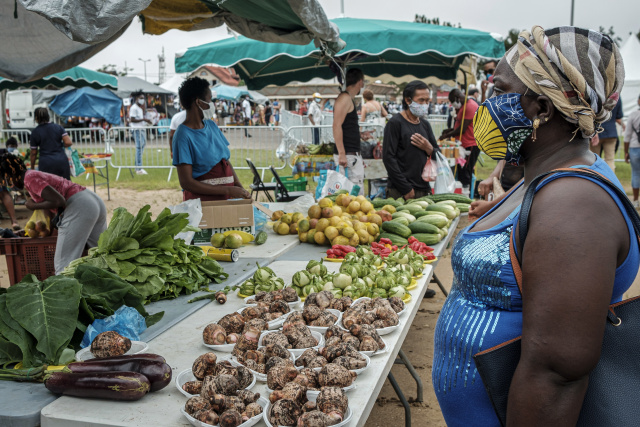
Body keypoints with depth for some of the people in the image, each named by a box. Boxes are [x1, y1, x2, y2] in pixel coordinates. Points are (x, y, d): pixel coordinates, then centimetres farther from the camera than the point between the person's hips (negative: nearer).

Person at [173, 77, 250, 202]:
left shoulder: (211, 126, 12)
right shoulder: (183, 136, -11)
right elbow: (186, 182, -16)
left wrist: (240, 188, -3)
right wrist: (228, 190, -17)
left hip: (227, 197, 7)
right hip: (202, 199, -6)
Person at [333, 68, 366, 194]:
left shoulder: (350, 100, 22)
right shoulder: (345, 98, -9)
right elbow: (337, 126, -18)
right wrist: (341, 154, -25)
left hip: (353, 155, 10)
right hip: (347, 155, -10)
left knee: (358, 193, 8)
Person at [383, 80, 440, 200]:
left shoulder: (425, 124, 14)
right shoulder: (395, 123, -6)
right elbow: (388, 158, -12)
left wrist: (429, 149, -6)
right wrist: (406, 189, -14)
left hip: (424, 190, 6)